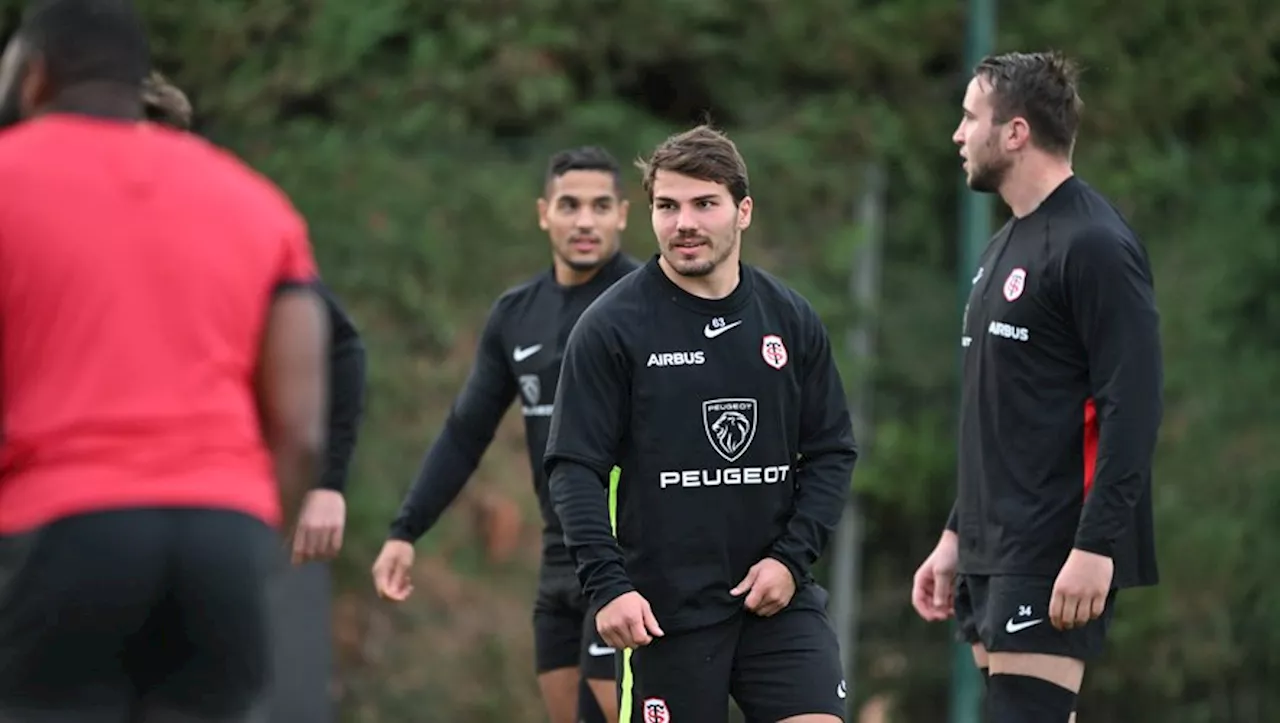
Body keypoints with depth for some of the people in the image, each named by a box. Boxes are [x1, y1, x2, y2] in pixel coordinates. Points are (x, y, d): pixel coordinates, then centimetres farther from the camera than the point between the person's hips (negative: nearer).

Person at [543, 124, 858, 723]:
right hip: (665, 607, -3)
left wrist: (792, 557, -3)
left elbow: (832, 451, 11)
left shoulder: (791, 319, 7)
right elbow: (574, 467, -7)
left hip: (776, 596, 3)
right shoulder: (610, 326, -4)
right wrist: (608, 585, -18)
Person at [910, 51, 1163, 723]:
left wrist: (1096, 546, -23)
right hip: (993, 554, 9)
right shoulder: (1004, 249, 18)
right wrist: (958, 535, 22)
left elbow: (1132, 408, -18)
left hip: (1054, 559, -9)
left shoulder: (1092, 244, -12)